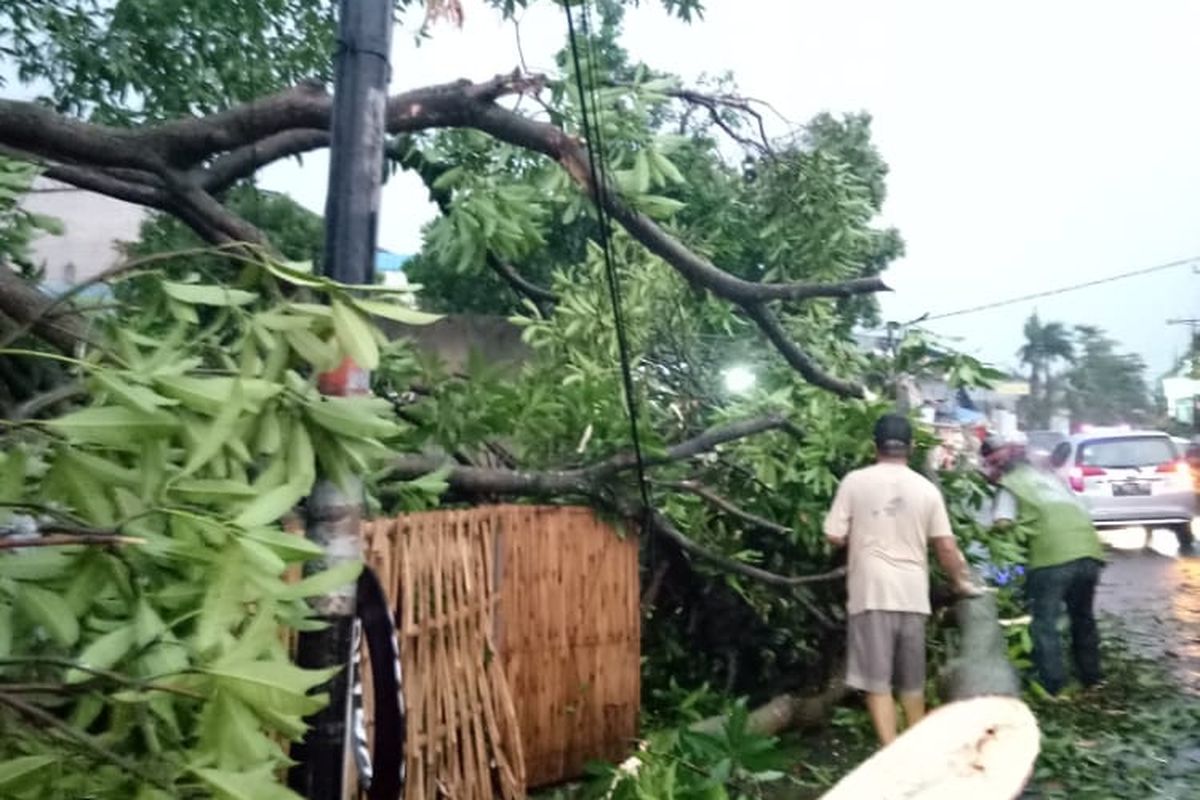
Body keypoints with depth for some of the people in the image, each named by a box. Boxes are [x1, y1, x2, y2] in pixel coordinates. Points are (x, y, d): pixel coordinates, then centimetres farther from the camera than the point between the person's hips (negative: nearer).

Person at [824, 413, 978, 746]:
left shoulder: (855, 481, -3)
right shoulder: (926, 488, 4)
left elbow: (835, 537, -4)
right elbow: (946, 547, 5)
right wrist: (962, 581, 22)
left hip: (871, 592, -3)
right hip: (913, 593, 3)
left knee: (876, 680, 2)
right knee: (912, 680, 18)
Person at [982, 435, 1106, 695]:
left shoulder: (1009, 484, 6)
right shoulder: (1048, 475, 26)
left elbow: (1003, 523, -7)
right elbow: (1080, 508, 26)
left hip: (1054, 556, -7)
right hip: (1089, 549, 7)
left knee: (1045, 623, 3)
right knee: (1083, 617, 24)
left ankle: (1052, 686, 1)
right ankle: (1090, 678, 33)